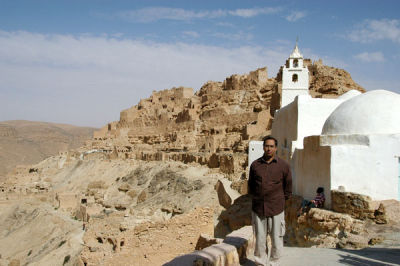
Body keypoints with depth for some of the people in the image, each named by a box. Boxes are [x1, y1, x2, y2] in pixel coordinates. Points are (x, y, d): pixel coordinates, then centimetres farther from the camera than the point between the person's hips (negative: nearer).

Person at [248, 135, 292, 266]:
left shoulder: (283, 165, 0)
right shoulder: (255, 165, 6)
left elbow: (288, 186, 10)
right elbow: (251, 184, 19)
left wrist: (281, 200, 11)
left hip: (276, 208, -1)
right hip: (258, 208, 2)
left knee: (276, 239, 4)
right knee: (260, 239, 8)